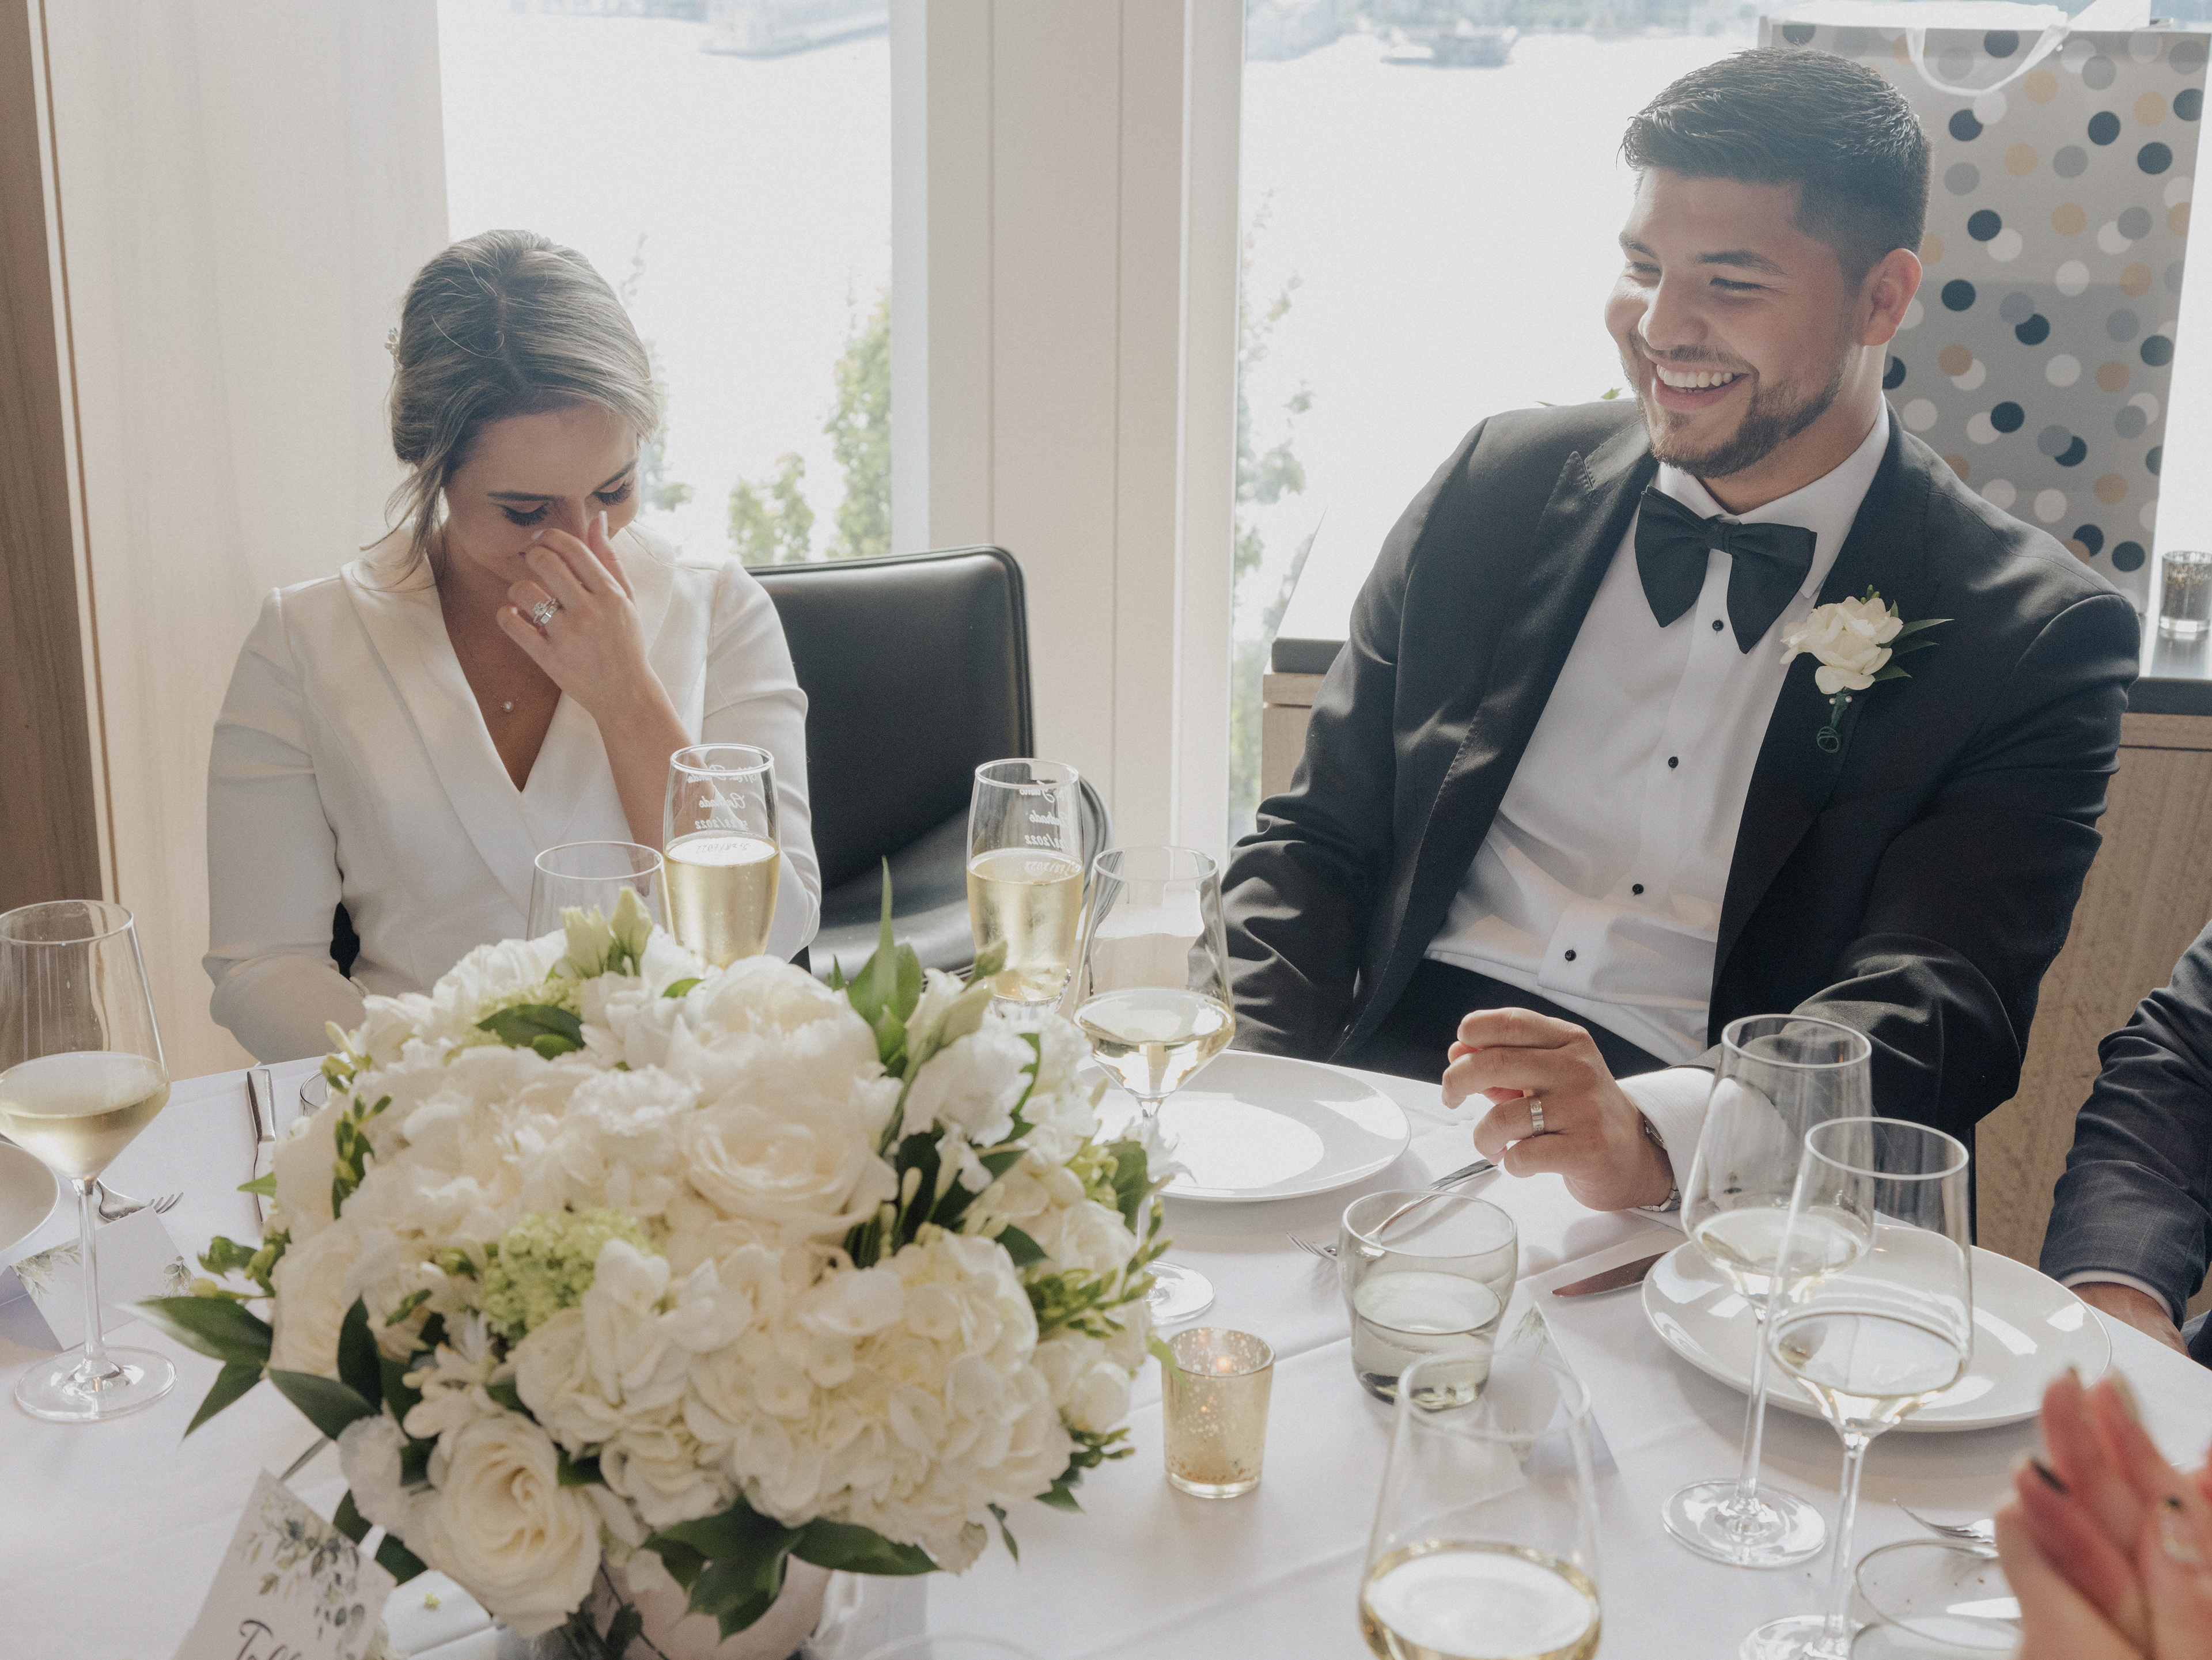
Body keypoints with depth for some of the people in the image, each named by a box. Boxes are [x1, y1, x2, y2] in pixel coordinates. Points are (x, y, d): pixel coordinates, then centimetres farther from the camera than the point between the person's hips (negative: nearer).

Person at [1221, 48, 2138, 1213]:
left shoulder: (2036, 638, -2)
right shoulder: (1500, 484, 8)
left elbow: (1941, 1005, -13)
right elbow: (1315, 840, 11)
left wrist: (1650, 1133, -33)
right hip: (1386, 1109, 3)